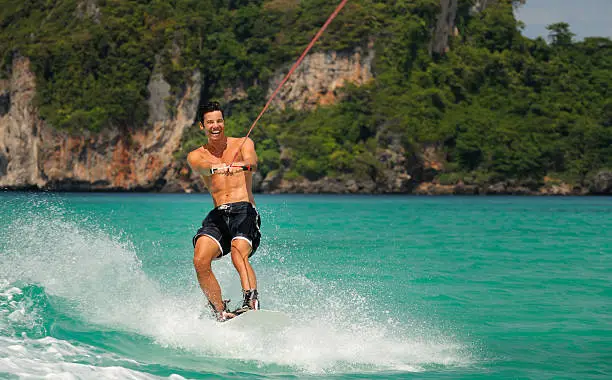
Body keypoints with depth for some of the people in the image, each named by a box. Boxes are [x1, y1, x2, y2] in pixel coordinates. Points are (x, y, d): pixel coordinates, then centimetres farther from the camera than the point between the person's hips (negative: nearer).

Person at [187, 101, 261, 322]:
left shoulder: (243, 144, 13)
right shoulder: (195, 156, 16)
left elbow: (252, 161, -10)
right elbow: (201, 167, -10)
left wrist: (242, 165, -37)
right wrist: (215, 167, -35)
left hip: (244, 211, -3)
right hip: (217, 215, 3)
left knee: (239, 255, -30)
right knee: (200, 260, -21)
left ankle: (251, 303, -45)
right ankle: (221, 314, -14)